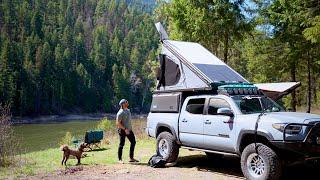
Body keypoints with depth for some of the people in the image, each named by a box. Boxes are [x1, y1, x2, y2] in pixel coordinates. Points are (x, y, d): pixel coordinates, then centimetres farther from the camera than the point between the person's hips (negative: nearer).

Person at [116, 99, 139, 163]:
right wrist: (125, 129, -22)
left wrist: (130, 128, 15)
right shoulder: (120, 113, -17)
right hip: (122, 130, -9)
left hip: (129, 130, 9)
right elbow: (118, 123, -19)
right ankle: (120, 159, 10)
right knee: (121, 144, -1)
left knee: (133, 142, 10)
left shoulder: (128, 110, 9)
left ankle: (131, 158, 19)